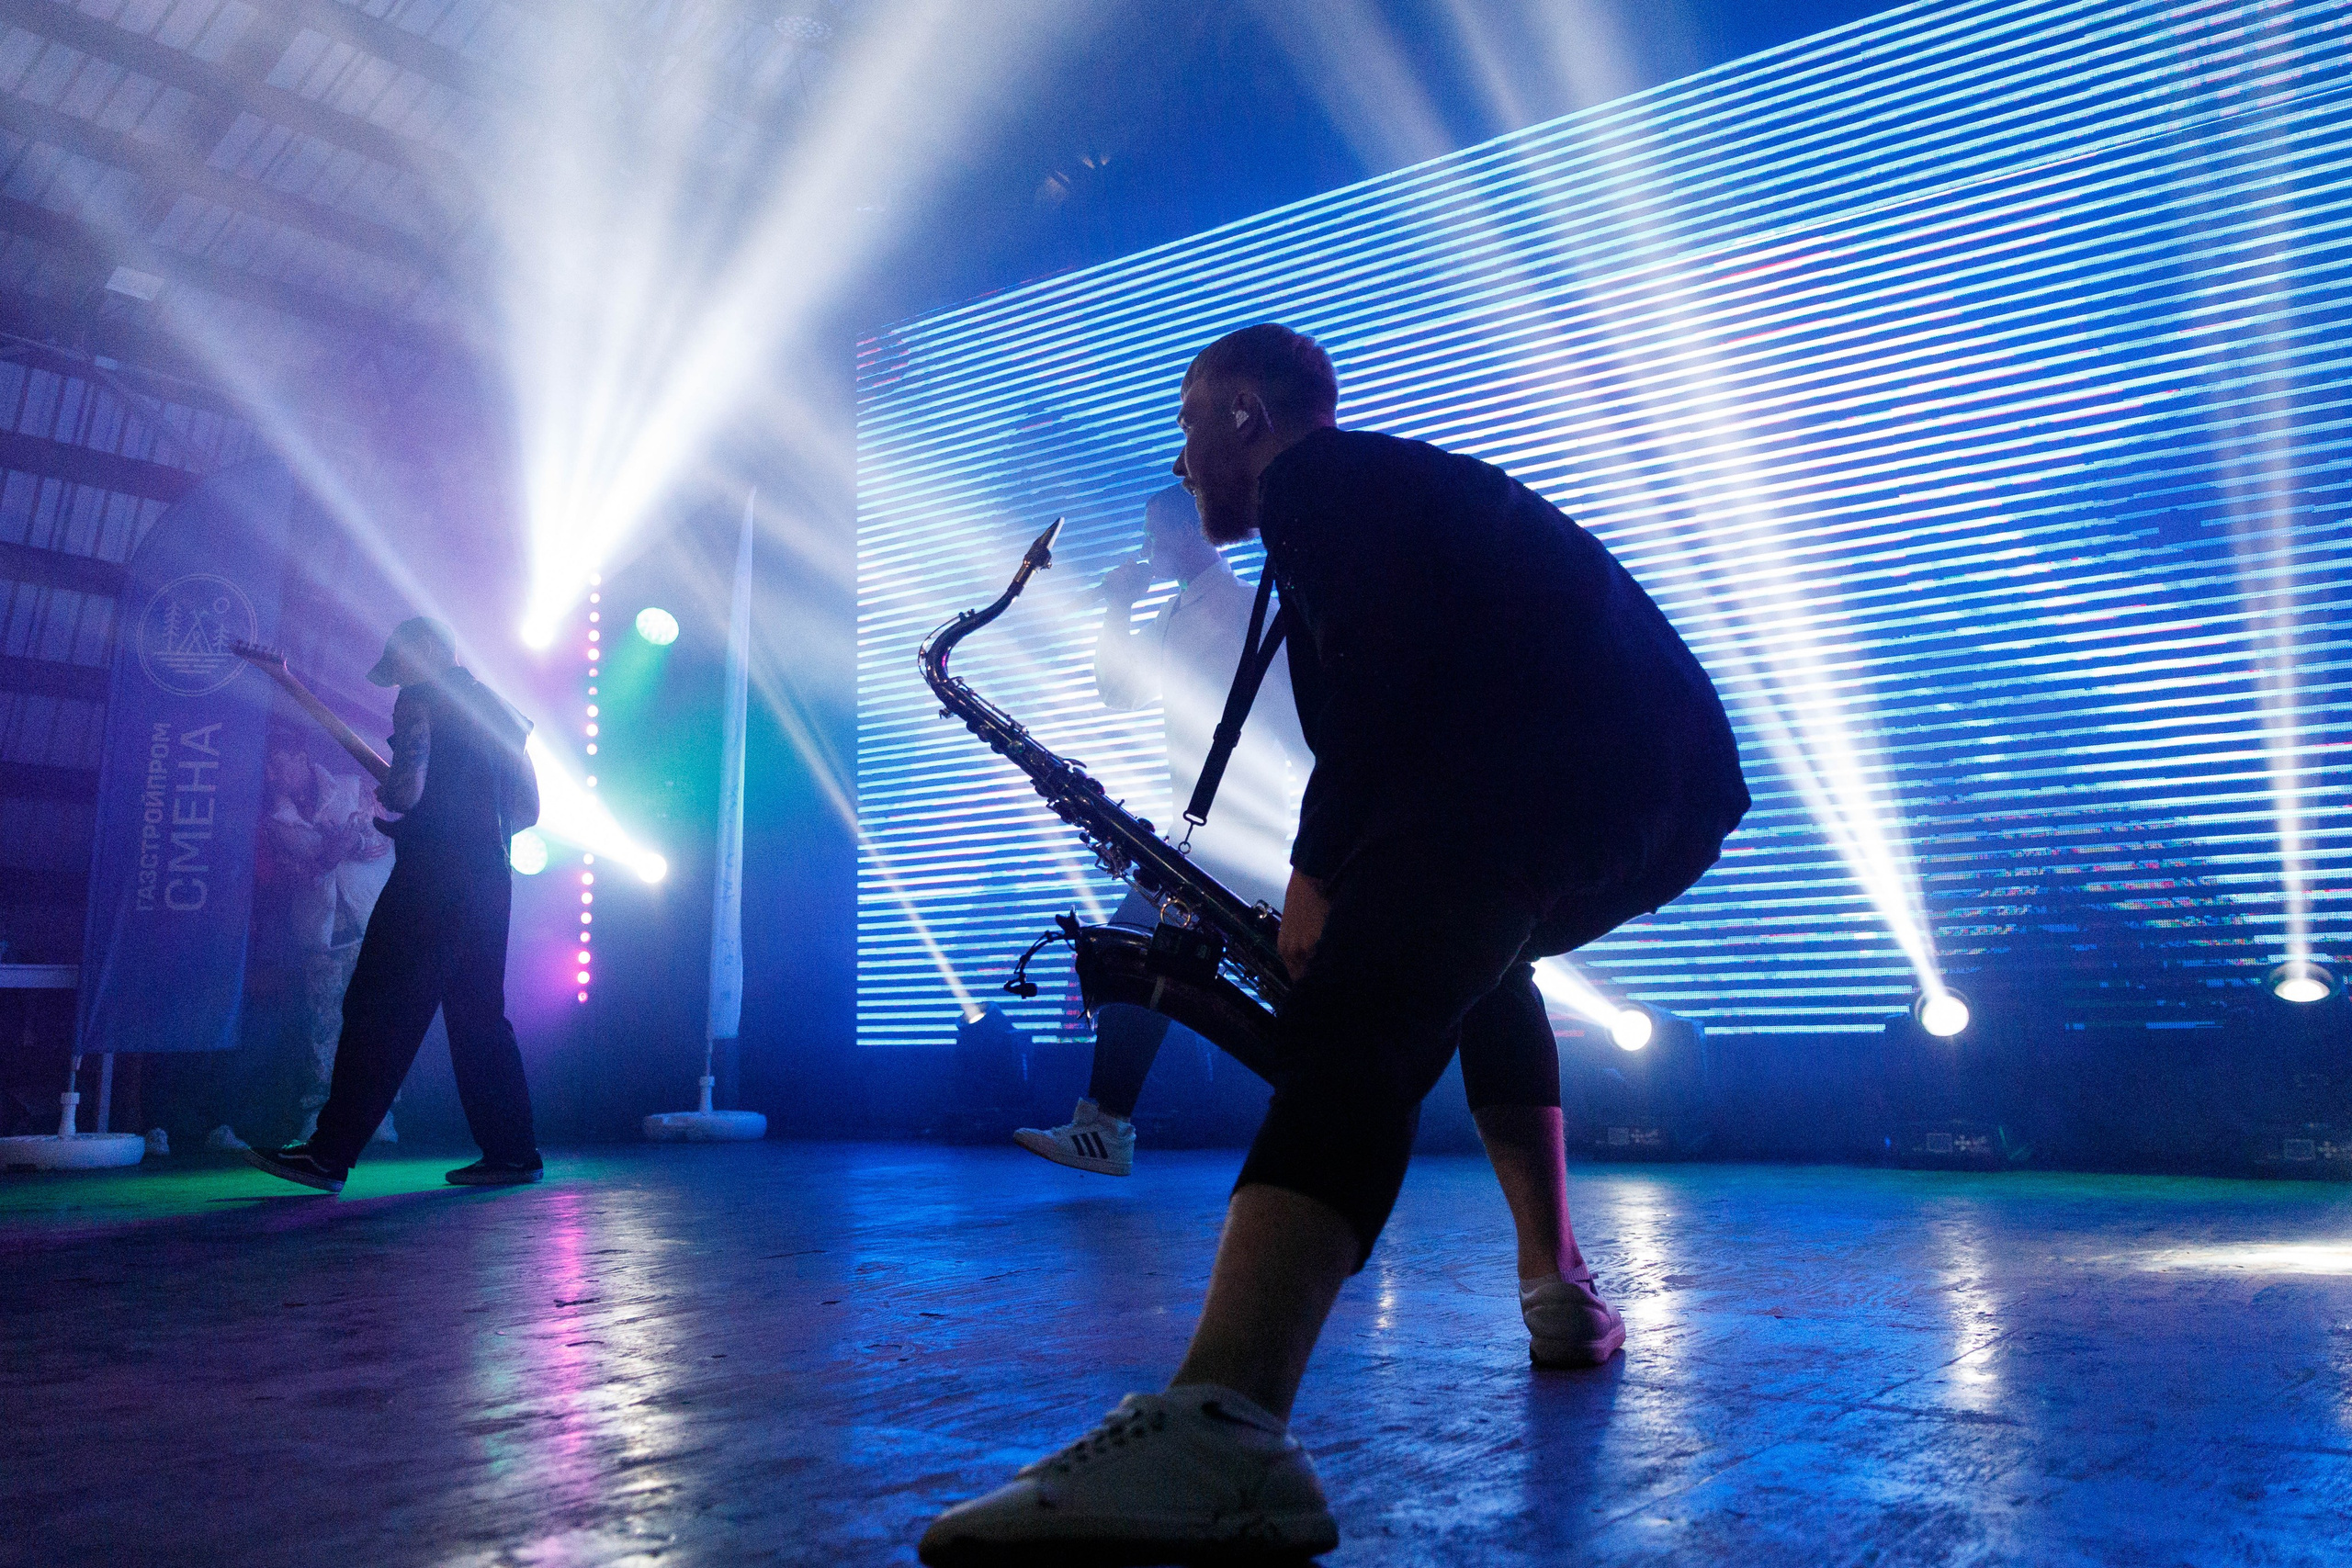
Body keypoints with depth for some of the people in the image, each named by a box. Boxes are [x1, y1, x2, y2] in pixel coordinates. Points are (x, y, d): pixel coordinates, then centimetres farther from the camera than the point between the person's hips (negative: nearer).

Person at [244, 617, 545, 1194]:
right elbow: (527, 809, 20)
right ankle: (512, 1151, 9)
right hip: (490, 876, 8)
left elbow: (407, 790, -15)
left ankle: (330, 1153, -5)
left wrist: (380, 793, 6)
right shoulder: (498, 709, 21)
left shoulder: (421, 698, -2)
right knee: (478, 1016, 11)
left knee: (377, 1010, -5)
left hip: (433, 872, -8)